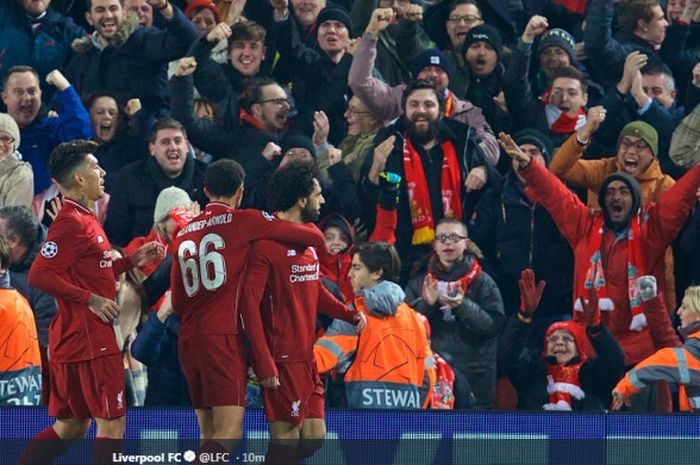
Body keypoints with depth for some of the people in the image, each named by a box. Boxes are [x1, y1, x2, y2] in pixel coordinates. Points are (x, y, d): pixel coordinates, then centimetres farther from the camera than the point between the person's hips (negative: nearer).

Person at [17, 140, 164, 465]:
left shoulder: (82, 219, 16)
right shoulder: (72, 222, -15)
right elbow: (39, 275, -22)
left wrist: (133, 261, 16)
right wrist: (91, 300, -19)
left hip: (72, 340, 10)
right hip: (90, 340, -10)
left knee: (70, 426, 14)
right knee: (113, 424, -6)